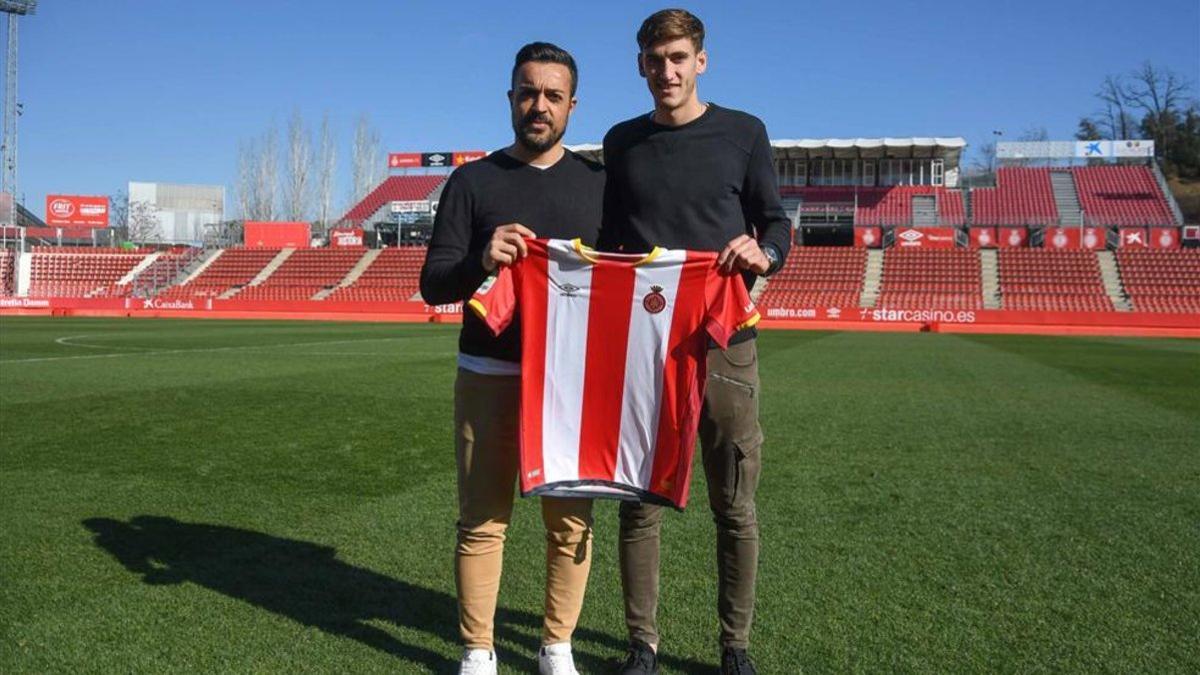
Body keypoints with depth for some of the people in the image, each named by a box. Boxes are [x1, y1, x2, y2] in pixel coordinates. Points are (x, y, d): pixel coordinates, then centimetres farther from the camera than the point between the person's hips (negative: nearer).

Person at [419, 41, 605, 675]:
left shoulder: (598, 181, 11)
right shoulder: (473, 181, 7)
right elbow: (432, 284, 0)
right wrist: (481, 260, -21)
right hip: (489, 378, -1)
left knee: (571, 518, 4)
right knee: (482, 520, 4)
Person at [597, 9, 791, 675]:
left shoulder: (743, 133, 5)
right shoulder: (621, 142, 12)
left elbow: (777, 224, 6)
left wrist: (763, 252, -17)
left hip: (722, 343, -1)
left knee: (735, 507, 4)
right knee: (639, 504, 5)